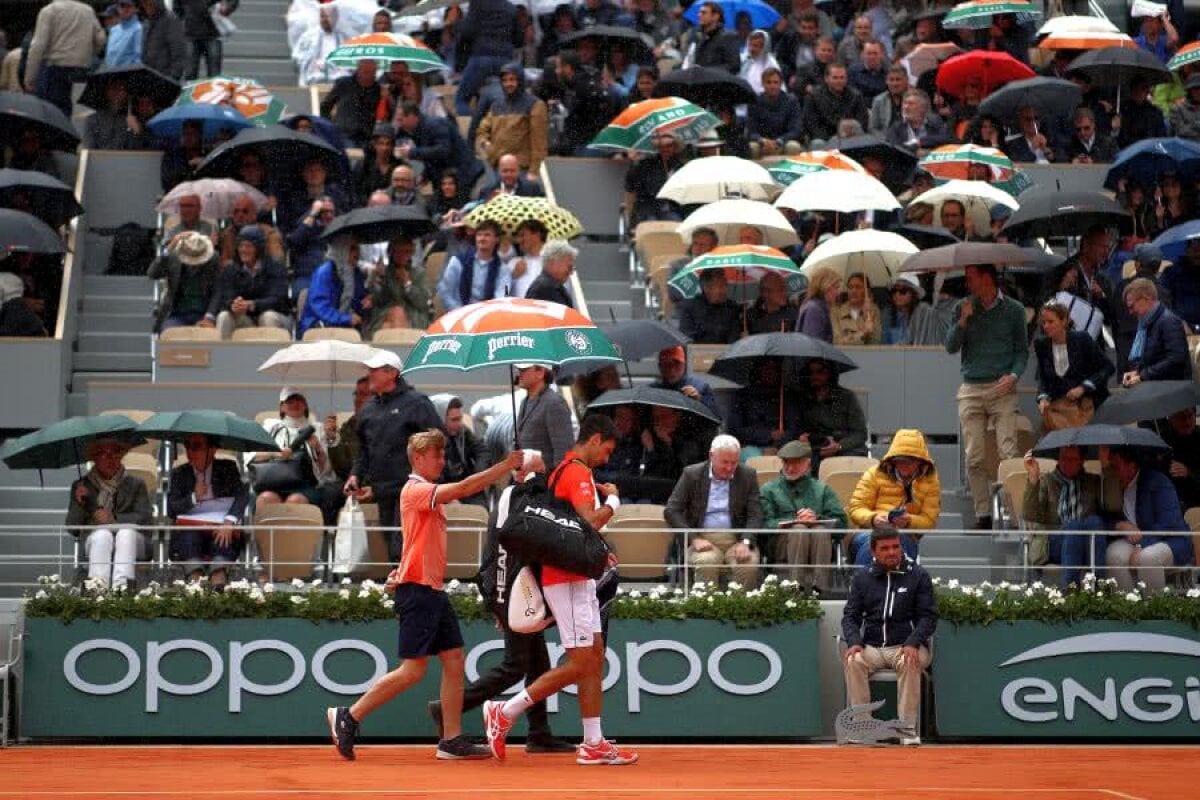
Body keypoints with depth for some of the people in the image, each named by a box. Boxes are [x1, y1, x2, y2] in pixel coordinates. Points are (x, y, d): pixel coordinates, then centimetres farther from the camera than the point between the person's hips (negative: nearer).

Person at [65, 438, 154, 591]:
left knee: (126, 533, -36)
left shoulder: (136, 485, 19)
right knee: (102, 534, -35)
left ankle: (121, 587, -58)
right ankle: (98, 587, -57)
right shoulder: (81, 486, 20)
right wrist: (79, 503, -6)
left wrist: (115, 519, -10)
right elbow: (73, 529, 13)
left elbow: (146, 519, 4)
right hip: (94, 537, 0)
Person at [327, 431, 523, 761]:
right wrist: (507, 465, -22)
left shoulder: (429, 495, 19)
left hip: (434, 590, 10)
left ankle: (452, 740, 6)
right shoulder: (414, 490, -12)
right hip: (418, 590, -10)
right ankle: (347, 718, -1)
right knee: (412, 670, -9)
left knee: (454, 662, 4)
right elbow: (464, 488, -24)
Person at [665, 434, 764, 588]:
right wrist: (694, 539, -12)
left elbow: (755, 514, 4)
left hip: (737, 540, 1)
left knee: (749, 564, -31)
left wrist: (746, 542, -15)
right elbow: (671, 511, 0)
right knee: (706, 562, -34)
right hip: (702, 539, -1)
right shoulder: (692, 474, 4)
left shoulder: (747, 476, 8)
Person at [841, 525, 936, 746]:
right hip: (872, 647, 2)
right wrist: (854, 641, -12)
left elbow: (928, 616, -1)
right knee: (853, 661, -30)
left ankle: (908, 730, -30)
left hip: (906, 646, -2)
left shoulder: (918, 575, 4)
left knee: (910, 663, -36)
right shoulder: (863, 577, 12)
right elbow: (850, 616, 10)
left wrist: (913, 643, -19)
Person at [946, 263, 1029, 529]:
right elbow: (951, 347, 6)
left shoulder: (1013, 309, 6)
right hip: (971, 390, 2)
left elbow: (1022, 350, 9)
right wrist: (963, 321, -9)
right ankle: (983, 514, 5)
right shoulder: (962, 307, 10)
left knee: (1009, 452, -12)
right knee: (975, 458, 0)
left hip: (1002, 389, -2)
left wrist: (1014, 375, -8)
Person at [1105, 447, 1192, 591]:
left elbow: (1168, 523, -17)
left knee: (1147, 557, -37)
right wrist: (1120, 525, -16)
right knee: (1114, 554, -28)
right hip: (1133, 541, 5)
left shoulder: (1157, 482, -9)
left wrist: (1141, 548, -24)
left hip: (1170, 541, -5)